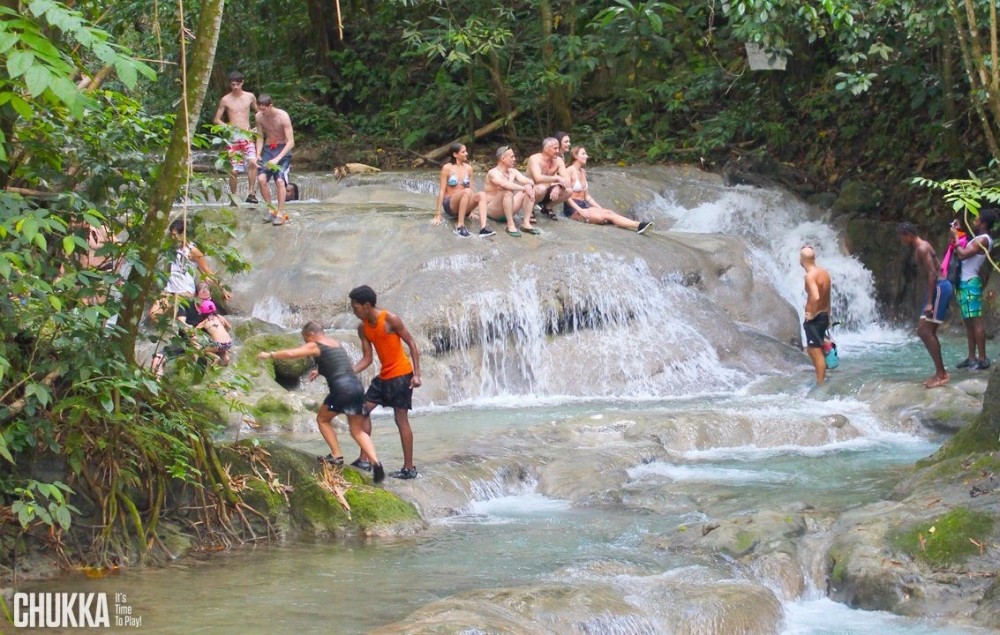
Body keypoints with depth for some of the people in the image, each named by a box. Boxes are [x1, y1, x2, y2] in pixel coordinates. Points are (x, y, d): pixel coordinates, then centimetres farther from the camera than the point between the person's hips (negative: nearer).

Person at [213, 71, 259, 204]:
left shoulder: (250, 97, 6)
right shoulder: (225, 100, 2)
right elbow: (216, 120, 6)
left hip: (247, 135, 0)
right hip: (233, 137, 0)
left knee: (253, 162, -24)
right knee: (234, 170, -2)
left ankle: (251, 193, -19)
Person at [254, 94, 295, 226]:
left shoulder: (282, 116, -19)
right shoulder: (259, 116, -5)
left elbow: (291, 142, -21)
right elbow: (260, 137, 7)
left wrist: (277, 159, -28)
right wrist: (258, 154, -10)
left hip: (283, 150, -4)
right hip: (268, 149, 4)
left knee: (280, 180, -22)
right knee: (261, 178, -16)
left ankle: (280, 213, -12)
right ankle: (270, 209, -1)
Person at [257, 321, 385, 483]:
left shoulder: (315, 346, 3)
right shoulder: (336, 344, 26)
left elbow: (290, 354, 0)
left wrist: (269, 355, 14)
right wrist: (319, 371, 50)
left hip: (341, 389, -7)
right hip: (357, 386, 7)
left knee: (322, 419, 18)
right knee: (358, 431, 11)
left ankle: (336, 456, 11)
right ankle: (375, 463, -6)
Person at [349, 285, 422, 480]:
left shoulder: (390, 319, -16)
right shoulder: (363, 328, 4)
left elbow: (411, 344, -12)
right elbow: (367, 359, 6)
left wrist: (417, 374, -16)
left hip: (401, 374, -8)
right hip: (383, 376, 8)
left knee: (401, 420, -6)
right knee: (363, 409, 5)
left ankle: (409, 468, 0)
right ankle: (364, 459, 11)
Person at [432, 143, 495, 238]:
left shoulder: (468, 168, 7)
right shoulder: (447, 168, -7)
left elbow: (471, 188, 12)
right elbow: (442, 190, -9)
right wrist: (438, 215, -12)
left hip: (463, 206, 5)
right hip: (449, 205, -5)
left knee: (481, 195, -24)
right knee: (467, 191, -33)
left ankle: (483, 228, -43)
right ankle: (460, 226, -32)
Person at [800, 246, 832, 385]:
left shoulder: (810, 275, -19)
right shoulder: (824, 273, 7)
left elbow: (815, 297, -33)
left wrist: (812, 314, -19)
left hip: (814, 319, -9)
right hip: (824, 316, 9)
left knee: (817, 352, -1)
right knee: (811, 349, 21)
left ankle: (820, 384, 4)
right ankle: (822, 379, 27)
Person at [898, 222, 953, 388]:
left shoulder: (922, 248, -13)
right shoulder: (921, 247, 18)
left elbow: (932, 274, -20)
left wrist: (929, 302, -23)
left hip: (939, 288, -11)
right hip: (938, 288, 11)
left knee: (926, 332, -12)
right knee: (924, 332, 11)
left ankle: (941, 374, -11)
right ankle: (941, 373, 13)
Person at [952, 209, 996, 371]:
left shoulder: (983, 240, -14)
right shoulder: (979, 239, 18)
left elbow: (962, 254, -23)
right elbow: (959, 253, 22)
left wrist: (956, 237, -11)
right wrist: (956, 234, 14)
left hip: (970, 284, -11)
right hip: (964, 283, 11)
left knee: (976, 321, -11)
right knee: (968, 322, 11)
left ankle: (983, 359, -13)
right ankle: (972, 358, 14)